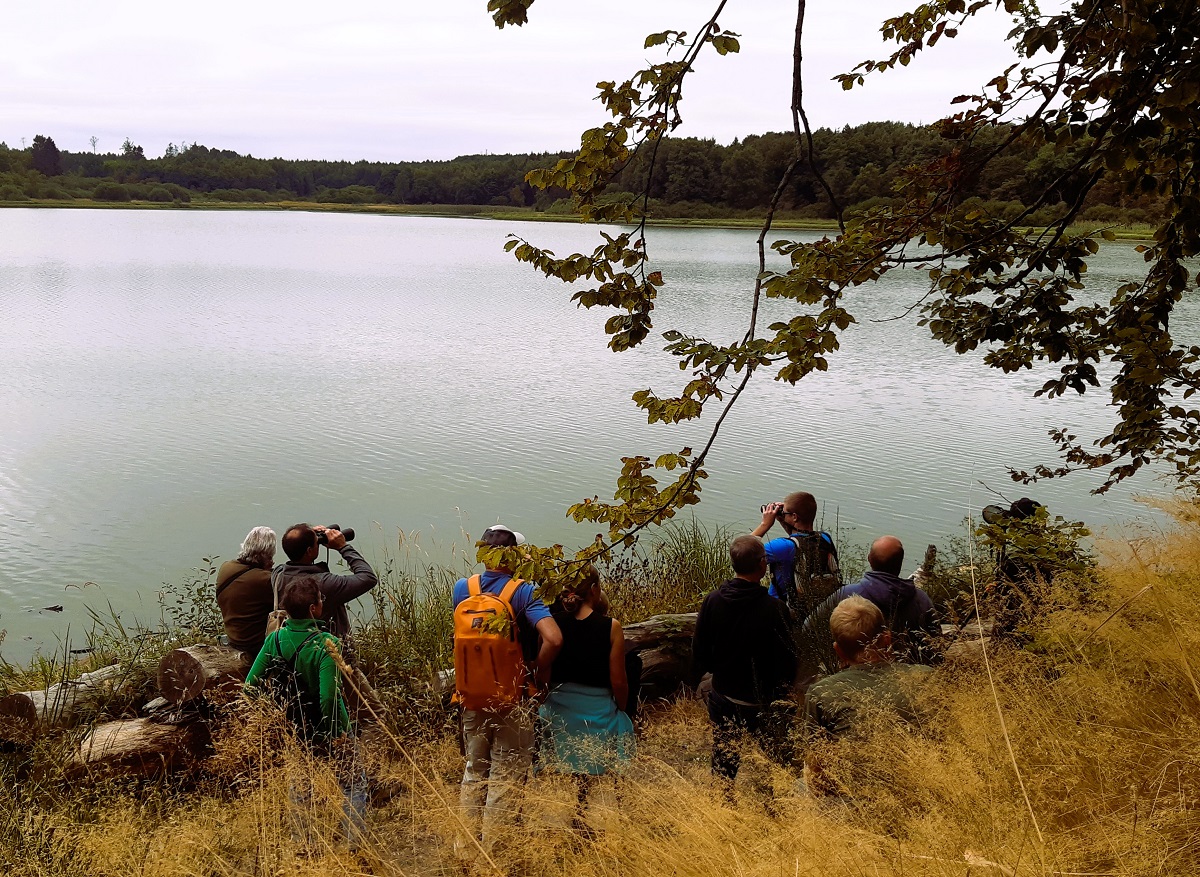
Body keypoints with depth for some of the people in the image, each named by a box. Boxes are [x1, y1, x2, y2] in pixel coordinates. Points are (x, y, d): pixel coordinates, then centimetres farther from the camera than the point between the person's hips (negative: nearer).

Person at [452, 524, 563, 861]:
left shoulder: (462, 589, -4)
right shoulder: (524, 592, -18)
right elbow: (553, 638, -29)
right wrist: (541, 672, -12)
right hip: (513, 700, -4)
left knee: (474, 771, 20)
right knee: (506, 778, 9)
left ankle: (466, 850, 29)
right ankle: (491, 856, 17)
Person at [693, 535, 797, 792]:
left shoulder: (713, 600, -10)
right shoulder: (773, 608, -22)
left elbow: (699, 653, -1)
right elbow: (786, 659, -15)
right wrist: (781, 689, 5)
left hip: (722, 699, 4)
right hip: (763, 704, -4)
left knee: (723, 764, 18)